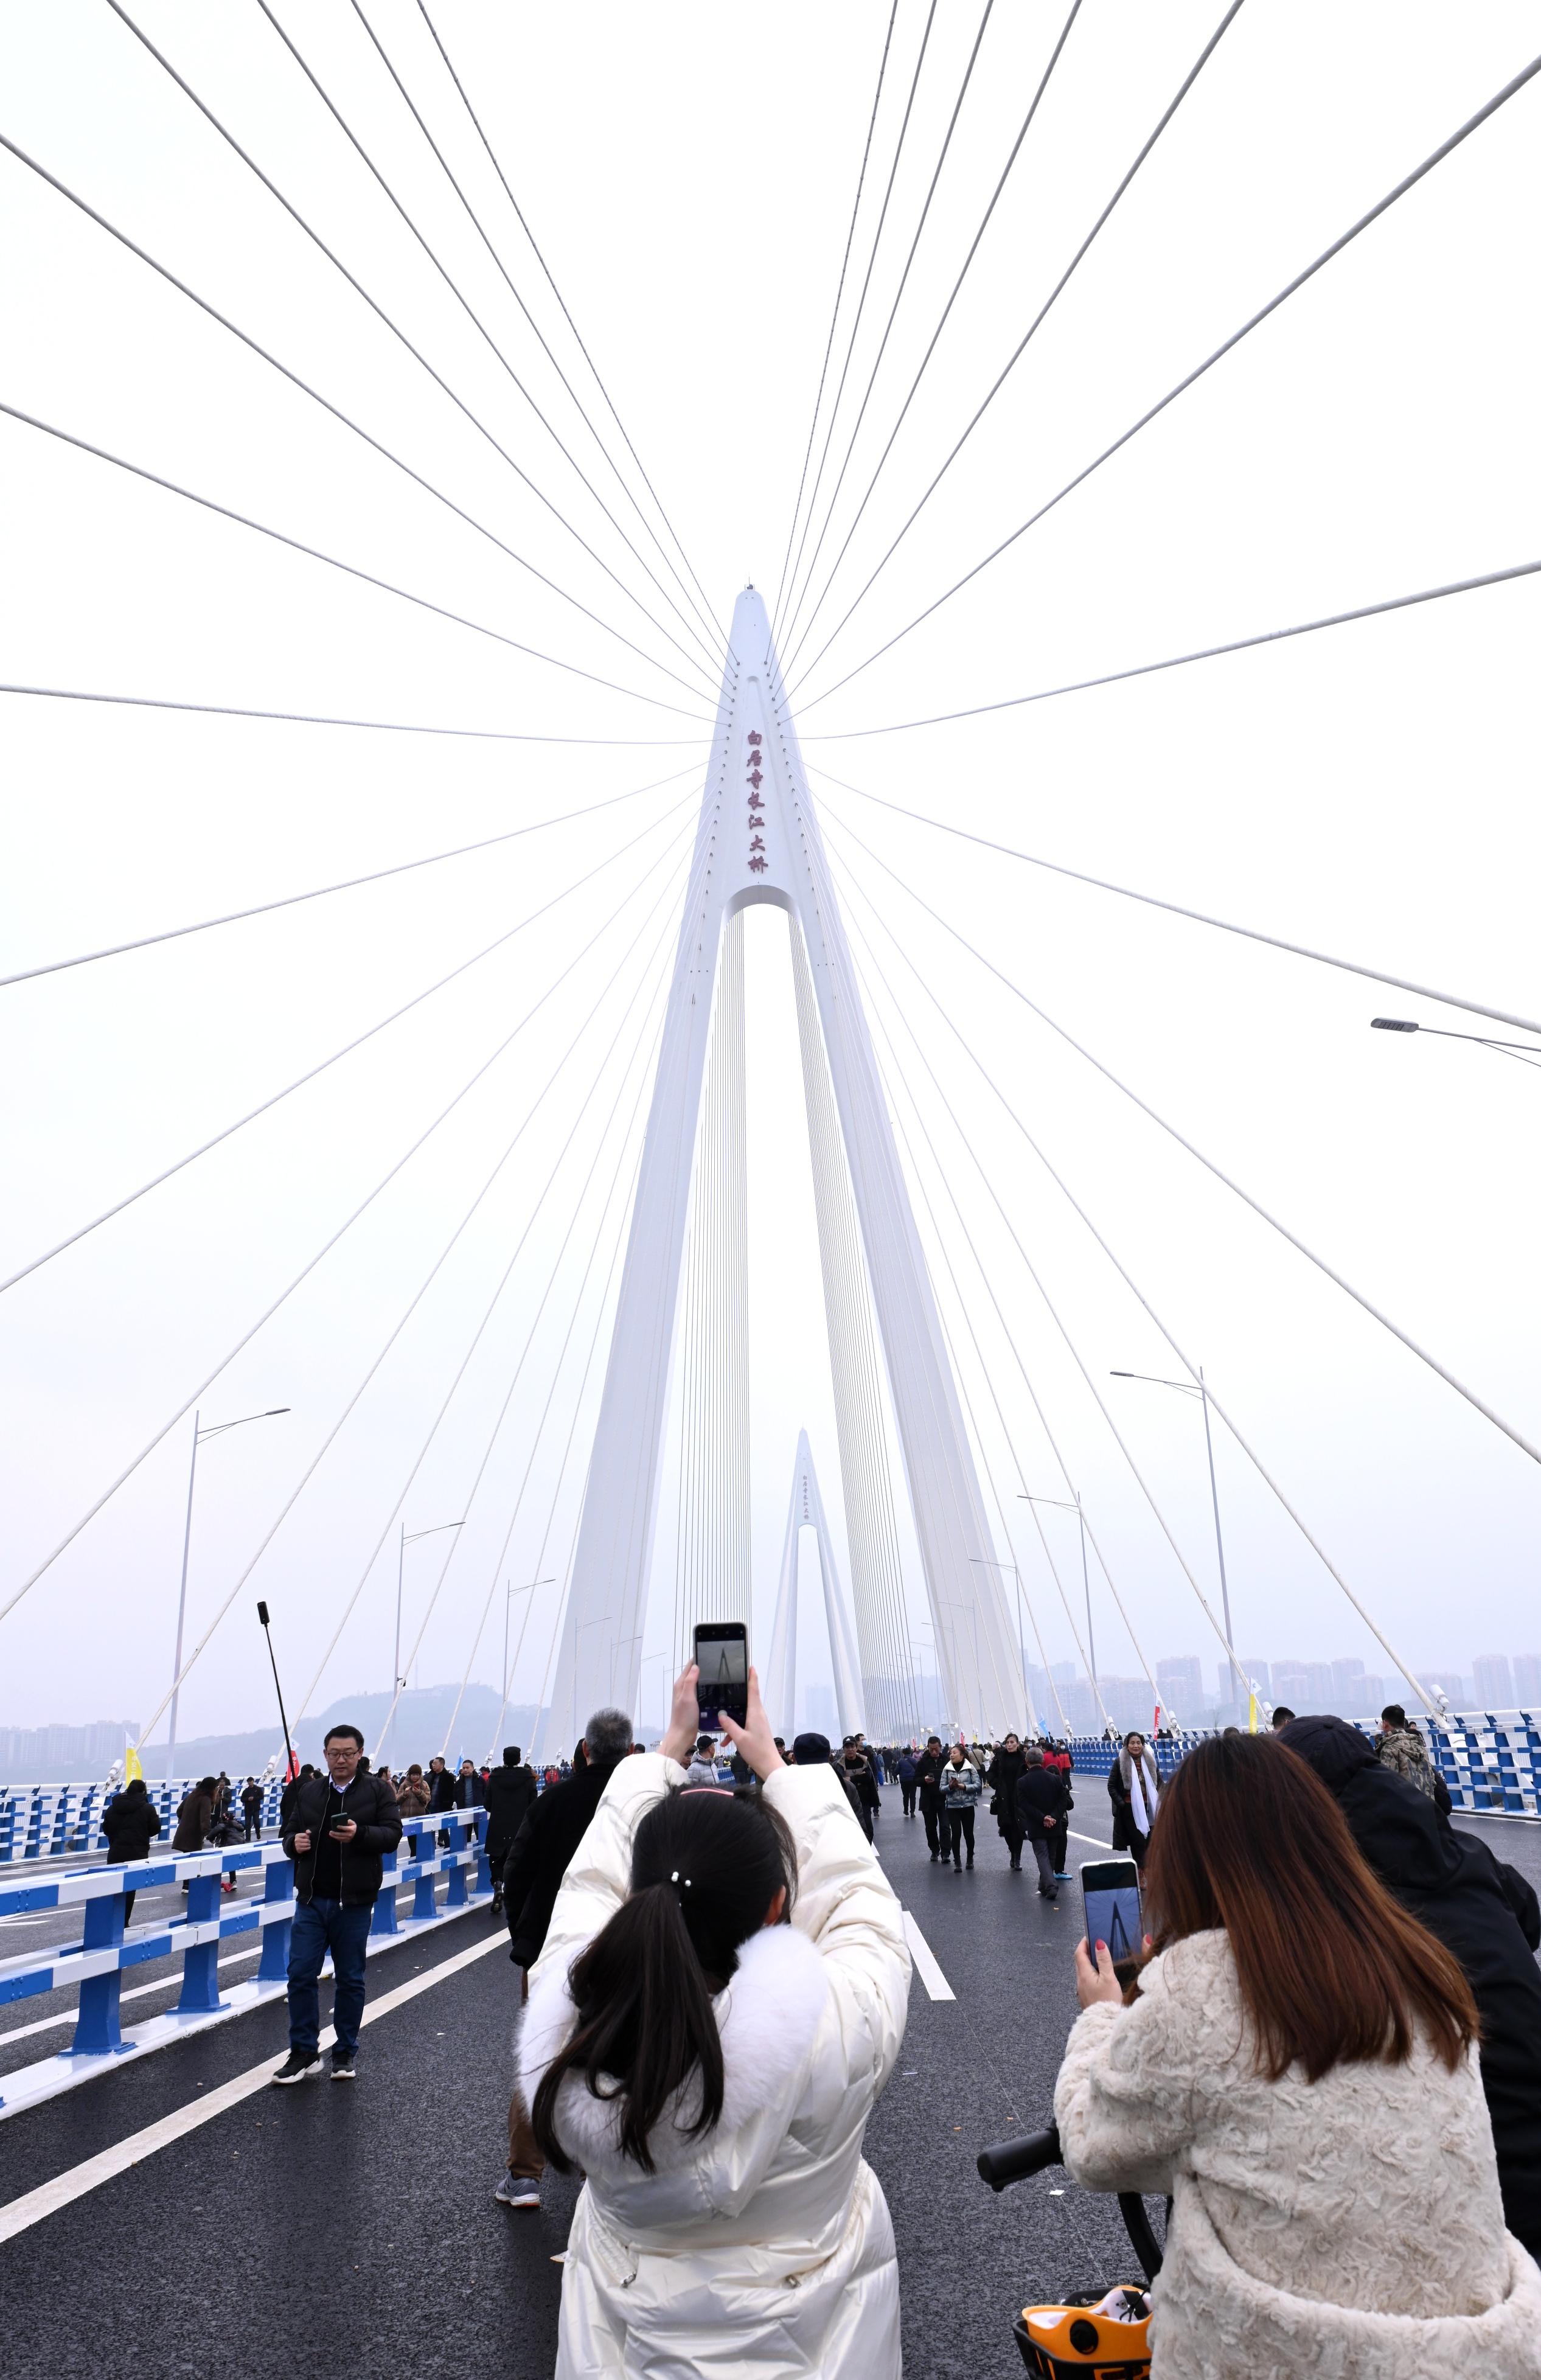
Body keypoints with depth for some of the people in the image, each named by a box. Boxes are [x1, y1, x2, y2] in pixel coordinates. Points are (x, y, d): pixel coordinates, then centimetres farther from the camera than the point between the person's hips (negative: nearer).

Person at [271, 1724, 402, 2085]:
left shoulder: (378, 1790, -4)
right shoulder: (309, 1791, 8)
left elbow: (392, 1834, -9)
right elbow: (290, 1833, 15)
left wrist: (360, 1834, -27)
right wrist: (295, 1843, -9)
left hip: (354, 1902, -3)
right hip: (311, 1899, 3)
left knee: (350, 1979, 8)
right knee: (301, 1974, 1)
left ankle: (346, 2052, 23)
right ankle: (304, 2051, 16)